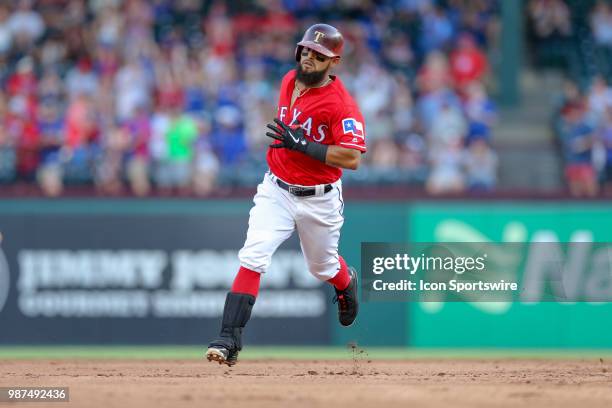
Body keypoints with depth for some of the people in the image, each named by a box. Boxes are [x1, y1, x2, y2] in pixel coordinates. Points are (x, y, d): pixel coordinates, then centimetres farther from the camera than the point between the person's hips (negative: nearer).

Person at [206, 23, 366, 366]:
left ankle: (347, 284, 57)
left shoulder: (341, 103, -20)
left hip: (319, 200, -4)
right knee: (252, 259, -16)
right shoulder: (290, 81, 1)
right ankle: (230, 340, -21)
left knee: (323, 267, 18)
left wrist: (303, 145, -33)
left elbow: (352, 158, -29)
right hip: (277, 192, 4)